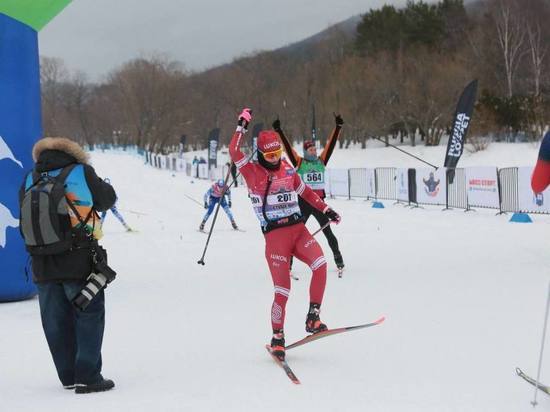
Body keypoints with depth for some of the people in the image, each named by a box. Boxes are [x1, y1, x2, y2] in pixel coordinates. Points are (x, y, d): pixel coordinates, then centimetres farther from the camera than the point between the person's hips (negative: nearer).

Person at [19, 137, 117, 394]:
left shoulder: (28, 182, 5)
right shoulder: (81, 172, -8)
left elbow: (24, 227, 12)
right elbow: (107, 199, 6)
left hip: (43, 267, 4)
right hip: (80, 264, -4)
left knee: (56, 322, 13)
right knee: (89, 317, 4)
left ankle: (68, 377, 19)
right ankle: (88, 377, -1)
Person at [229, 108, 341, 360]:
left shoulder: (288, 170, 14)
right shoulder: (252, 172, 1)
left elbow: (305, 192, 27)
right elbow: (234, 153, -15)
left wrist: (326, 210, 24)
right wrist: (241, 127, -14)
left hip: (298, 228, 4)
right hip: (275, 235, -4)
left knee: (320, 264, -24)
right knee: (282, 289, -8)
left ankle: (313, 318, -14)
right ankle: (277, 336, 10)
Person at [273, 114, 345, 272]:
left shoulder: (321, 161, 8)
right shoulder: (299, 162, 0)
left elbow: (331, 143, 7)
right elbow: (287, 146, -5)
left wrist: (338, 127, 3)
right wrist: (278, 130, -11)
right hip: (303, 202, -2)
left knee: (328, 232, 7)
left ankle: (339, 260, 18)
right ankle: (288, 263, 8)